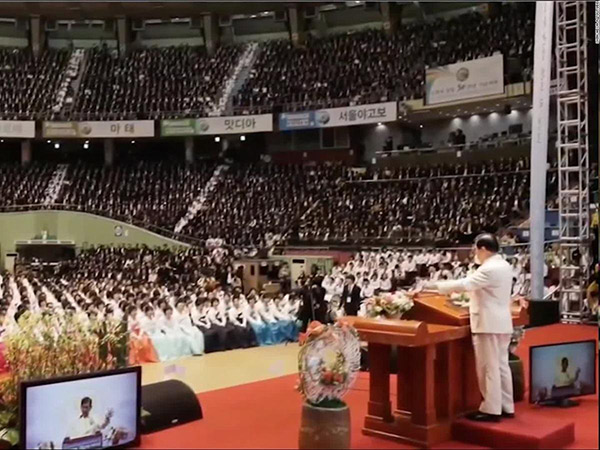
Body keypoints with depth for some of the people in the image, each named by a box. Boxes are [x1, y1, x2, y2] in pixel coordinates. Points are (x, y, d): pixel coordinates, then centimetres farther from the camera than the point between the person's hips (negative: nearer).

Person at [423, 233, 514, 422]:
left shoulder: (489, 269, -19)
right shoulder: (504, 266, 11)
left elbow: (464, 284, -26)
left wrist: (435, 285, -20)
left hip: (488, 323, -10)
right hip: (501, 322, 10)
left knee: (489, 368, -3)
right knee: (501, 365, 14)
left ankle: (491, 409, 1)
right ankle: (506, 406, 20)